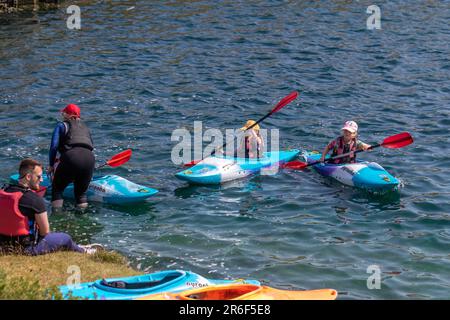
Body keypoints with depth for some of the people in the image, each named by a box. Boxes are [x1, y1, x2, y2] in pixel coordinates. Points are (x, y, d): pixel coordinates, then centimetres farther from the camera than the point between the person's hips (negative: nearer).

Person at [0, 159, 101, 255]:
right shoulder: (34, 199, -22)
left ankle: (78, 248, 48)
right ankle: (82, 251, 43)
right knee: (65, 238, 13)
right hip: (26, 248, -8)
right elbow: (45, 231, -14)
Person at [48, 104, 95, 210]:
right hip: (89, 158, 4)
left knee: (57, 189, 11)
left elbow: (54, 146, 5)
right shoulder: (85, 127, 29)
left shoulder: (62, 125, 15)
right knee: (81, 192, 19)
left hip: (71, 158, -4)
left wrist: (51, 165, 13)